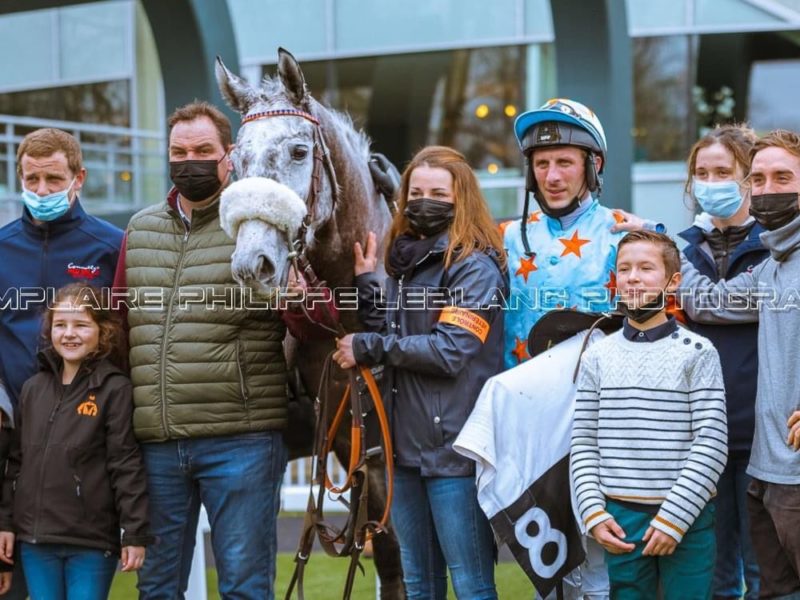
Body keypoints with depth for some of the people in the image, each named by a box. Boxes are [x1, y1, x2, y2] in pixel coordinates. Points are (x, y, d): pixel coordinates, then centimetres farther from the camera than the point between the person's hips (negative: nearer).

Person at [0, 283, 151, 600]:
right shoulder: (33, 388, 10)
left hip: (91, 542, -5)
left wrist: (135, 534, -11)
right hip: (34, 540, 5)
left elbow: (127, 465, -8)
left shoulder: (115, 388, -6)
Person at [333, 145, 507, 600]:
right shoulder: (404, 261, 15)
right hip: (406, 442, 8)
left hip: (453, 447, -8)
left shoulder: (475, 267, -9)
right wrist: (367, 281, -2)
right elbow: (386, 335, 7)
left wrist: (368, 348, -13)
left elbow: (449, 351, -19)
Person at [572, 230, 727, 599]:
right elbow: (584, 444, 6)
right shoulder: (597, 357, 6)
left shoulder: (697, 353, -2)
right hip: (620, 518, 2)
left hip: (686, 521, -2)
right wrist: (594, 513, -5)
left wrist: (673, 517, -13)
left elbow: (712, 445, -7)